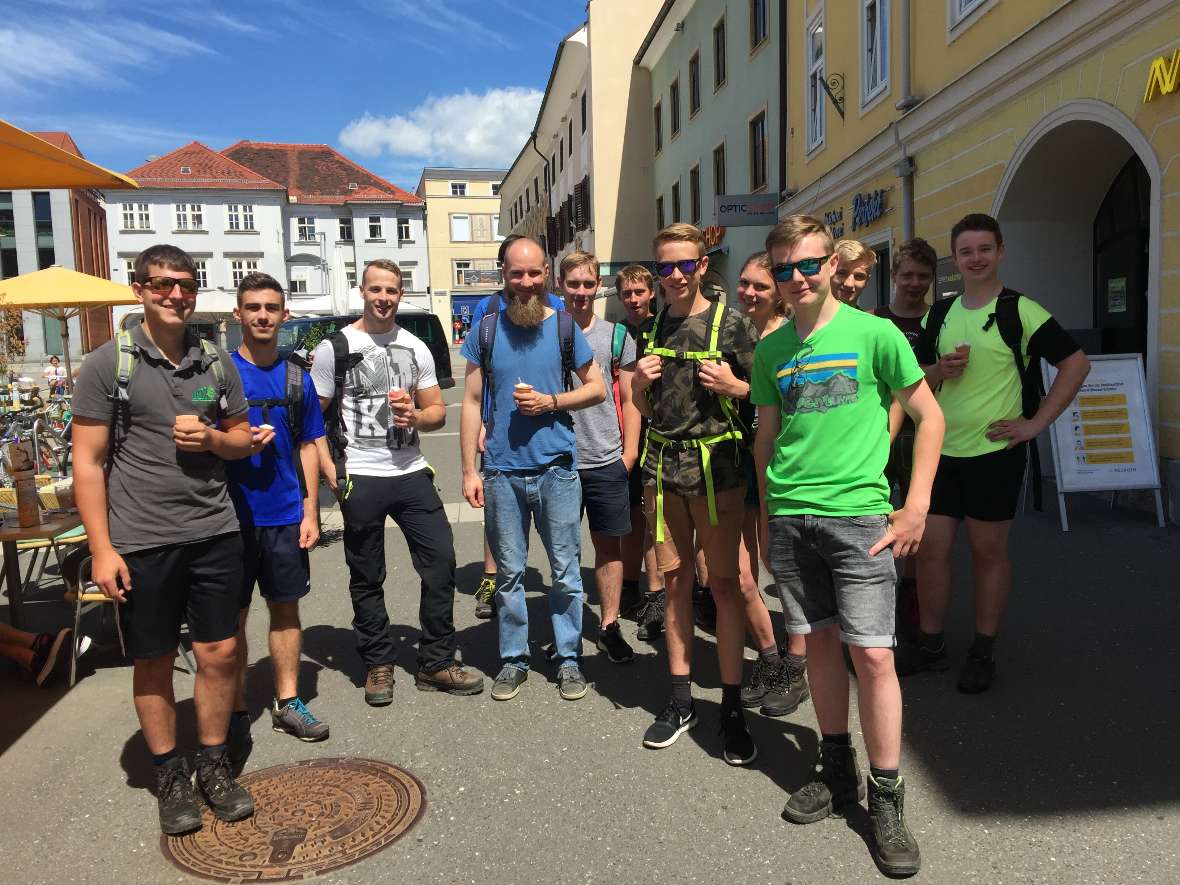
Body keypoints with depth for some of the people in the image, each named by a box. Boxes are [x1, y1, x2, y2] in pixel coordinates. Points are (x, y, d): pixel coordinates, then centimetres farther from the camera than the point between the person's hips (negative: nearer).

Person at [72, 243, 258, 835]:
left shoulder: (217, 362, 6)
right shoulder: (107, 364, -4)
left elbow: (244, 440, 14)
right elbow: (88, 461, -6)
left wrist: (212, 438, -9)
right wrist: (101, 549, -11)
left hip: (214, 534, 3)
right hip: (141, 542, -3)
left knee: (219, 654, 9)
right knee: (153, 664, 10)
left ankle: (214, 766, 28)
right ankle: (170, 776, 28)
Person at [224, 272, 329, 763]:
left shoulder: (297, 378, 6)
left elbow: (307, 447, 8)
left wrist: (310, 513, 3)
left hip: (285, 517, 3)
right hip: (231, 515, -2)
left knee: (286, 609, 11)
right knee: (232, 616, 6)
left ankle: (287, 703, 24)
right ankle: (237, 714, 19)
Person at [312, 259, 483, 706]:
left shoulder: (416, 348, 11)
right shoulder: (334, 348, 0)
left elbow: (437, 410, 13)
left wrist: (415, 416, -9)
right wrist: (329, 469, -8)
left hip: (412, 473, 3)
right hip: (360, 479, -3)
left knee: (441, 563, 1)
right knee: (367, 578, 7)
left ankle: (436, 664, 16)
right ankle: (378, 665, 25)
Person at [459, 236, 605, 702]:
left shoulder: (564, 327, 3)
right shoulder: (486, 331, 4)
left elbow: (596, 387, 7)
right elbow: (471, 402, 4)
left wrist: (551, 402, -11)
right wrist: (469, 470, -1)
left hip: (556, 469, 0)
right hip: (501, 472, 1)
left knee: (566, 571, 6)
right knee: (509, 573, 9)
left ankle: (568, 658, 21)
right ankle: (513, 659, 23)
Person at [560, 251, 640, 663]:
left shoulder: (616, 335, 5)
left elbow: (629, 400, 7)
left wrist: (630, 450, -1)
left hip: (607, 460, 0)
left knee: (610, 544, 7)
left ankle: (609, 626, 19)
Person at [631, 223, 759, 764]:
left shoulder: (731, 323, -1)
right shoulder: (652, 328, 12)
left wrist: (733, 385, -16)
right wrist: (640, 382, -3)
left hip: (716, 463, -4)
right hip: (662, 465, 4)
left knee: (723, 582, 0)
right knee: (675, 581, 10)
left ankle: (732, 706, 12)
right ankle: (681, 699, 22)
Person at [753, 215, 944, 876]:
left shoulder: (873, 333, -2)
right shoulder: (771, 349, 9)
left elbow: (929, 416, 1)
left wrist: (916, 508, -5)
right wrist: (767, 514, 13)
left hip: (858, 514, -4)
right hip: (790, 517, 4)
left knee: (873, 655, -4)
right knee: (820, 642, 12)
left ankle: (887, 799, 13)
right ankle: (838, 772, 29)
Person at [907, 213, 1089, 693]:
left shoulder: (1020, 310, -5)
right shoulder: (939, 314, 9)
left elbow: (1076, 362, -5)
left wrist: (1036, 423, -10)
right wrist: (941, 371, -8)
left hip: (995, 451, -4)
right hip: (942, 449, 5)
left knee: (988, 552, 6)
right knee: (930, 548, 6)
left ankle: (983, 653, 20)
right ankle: (930, 644, 21)